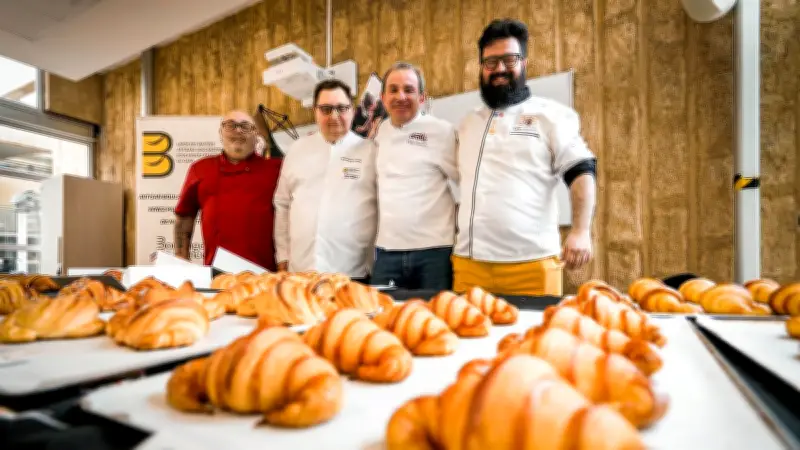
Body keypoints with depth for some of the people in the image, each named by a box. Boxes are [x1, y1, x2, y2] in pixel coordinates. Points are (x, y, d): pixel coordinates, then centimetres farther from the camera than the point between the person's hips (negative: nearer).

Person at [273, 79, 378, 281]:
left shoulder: (371, 152, 1)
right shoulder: (298, 149, 11)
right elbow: (283, 204, 14)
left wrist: (377, 263, -2)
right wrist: (283, 256, 10)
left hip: (352, 273, -2)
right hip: (299, 271, 3)